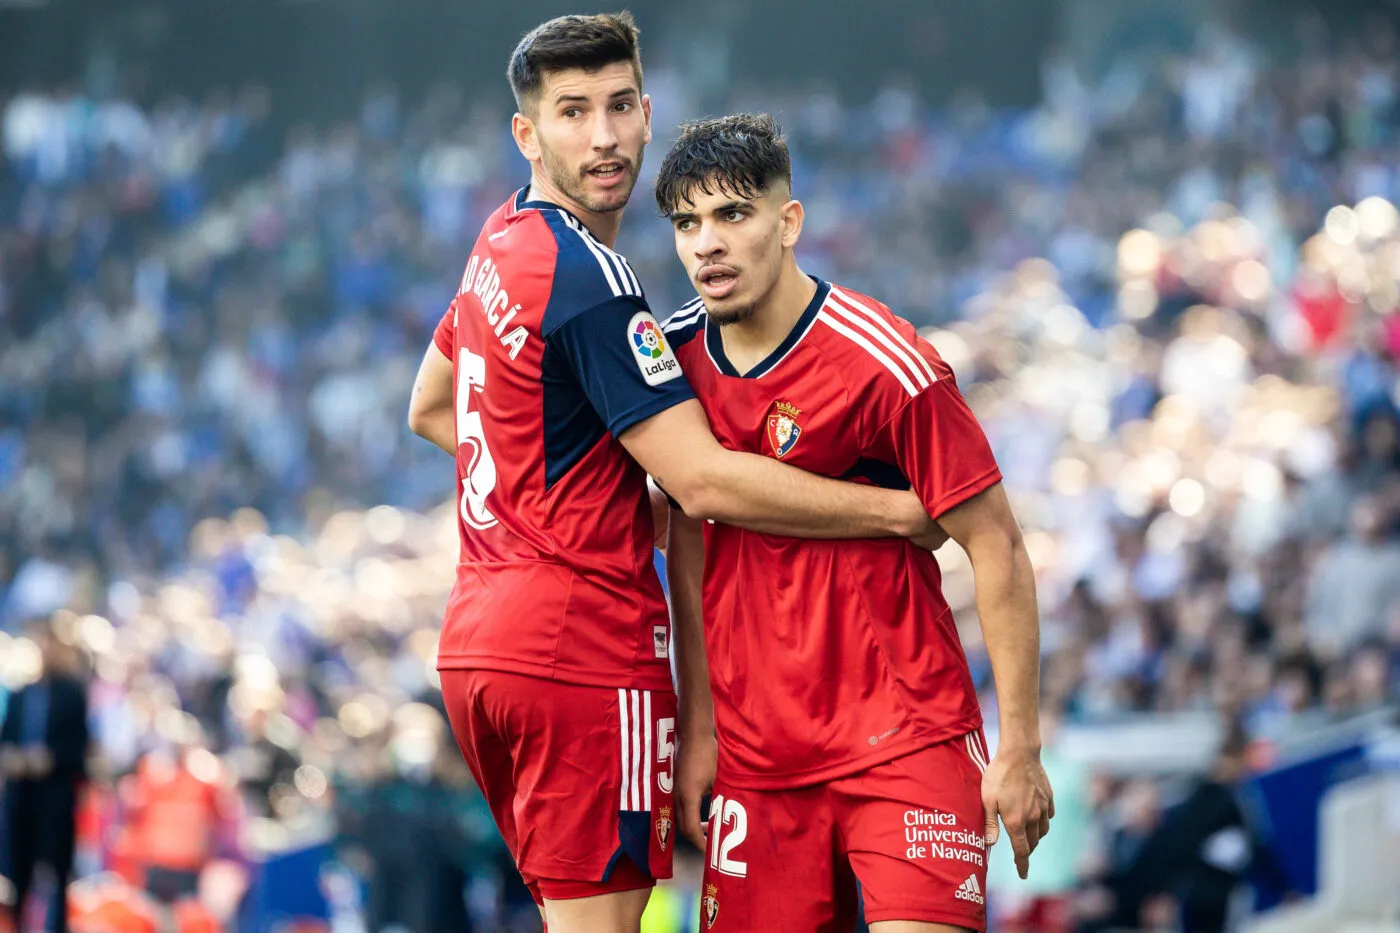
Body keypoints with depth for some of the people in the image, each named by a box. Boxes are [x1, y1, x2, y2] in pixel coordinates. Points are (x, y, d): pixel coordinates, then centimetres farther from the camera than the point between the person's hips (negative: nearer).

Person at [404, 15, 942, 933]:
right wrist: (901, 511, -14)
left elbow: (431, 409, 28)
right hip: (582, 643, -10)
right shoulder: (589, 279, -17)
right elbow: (706, 481, -21)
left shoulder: (502, 241, 12)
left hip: (481, 634, 10)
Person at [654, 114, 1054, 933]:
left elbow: (998, 550, -10)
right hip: (756, 759, 5)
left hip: (907, 740, -5)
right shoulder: (677, 354, 4)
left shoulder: (887, 367, -13)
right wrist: (698, 728, 10)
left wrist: (1020, 748, -11)